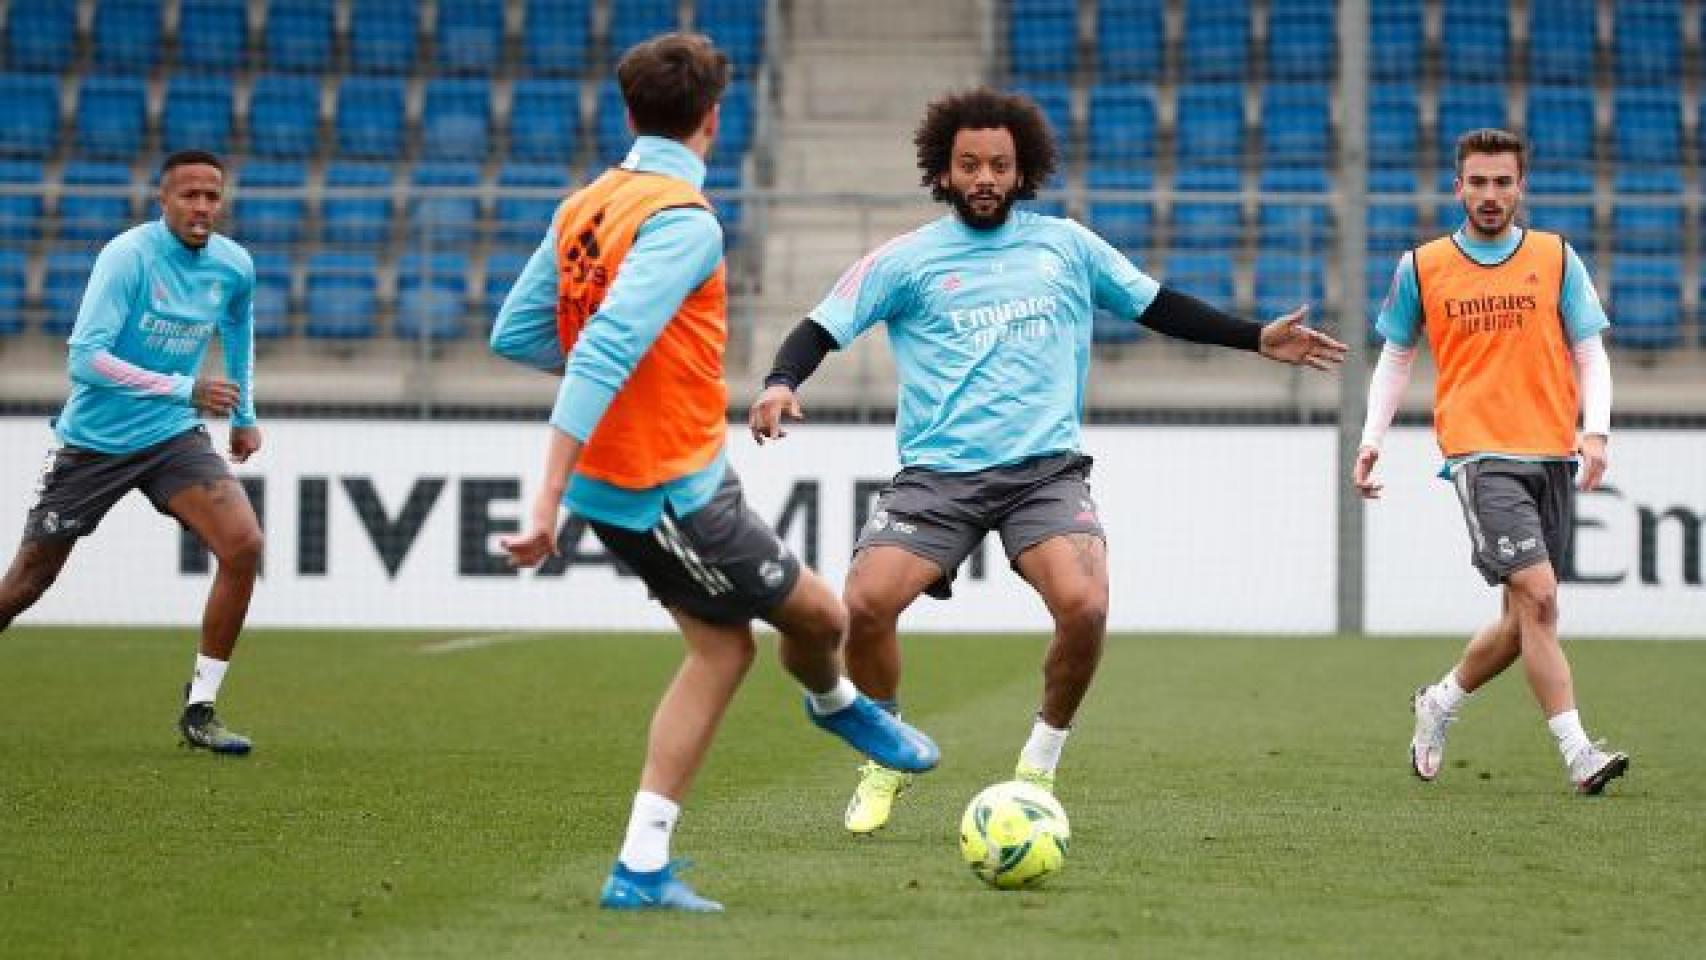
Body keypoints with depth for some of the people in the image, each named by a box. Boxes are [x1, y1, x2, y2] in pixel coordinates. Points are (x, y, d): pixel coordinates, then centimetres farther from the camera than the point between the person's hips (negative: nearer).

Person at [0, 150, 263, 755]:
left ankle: (199, 711, -10)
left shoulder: (234, 267, -2)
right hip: (94, 442, -3)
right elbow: (84, 357, -26)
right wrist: (186, 390, -30)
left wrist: (244, 415, 27)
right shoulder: (128, 256, -19)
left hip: (173, 436, 4)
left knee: (244, 544, -19)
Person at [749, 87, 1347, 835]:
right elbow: (823, 329, 3)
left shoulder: (1066, 245, 13)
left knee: (1084, 606, -25)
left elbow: (1156, 305, 23)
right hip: (938, 473, -1)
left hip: (1046, 469, 1)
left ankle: (1039, 767, 1)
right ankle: (888, 761, 7)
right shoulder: (905, 260, 6)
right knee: (865, 604, -21)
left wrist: (1257, 338, 20)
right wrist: (780, 383, -18)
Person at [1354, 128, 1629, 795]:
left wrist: (1595, 429, -8)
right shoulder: (1421, 267, 7)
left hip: (1552, 457, 3)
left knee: (1525, 621, 9)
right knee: (1537, 596, -19)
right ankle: (1577, 753, -19)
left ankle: (1439, 704, 34)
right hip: (1480, 456, -3)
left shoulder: (1556, 258, 8)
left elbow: (1589, 353, 8)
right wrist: (1372, 438, 4)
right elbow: (1395, 357, 16)